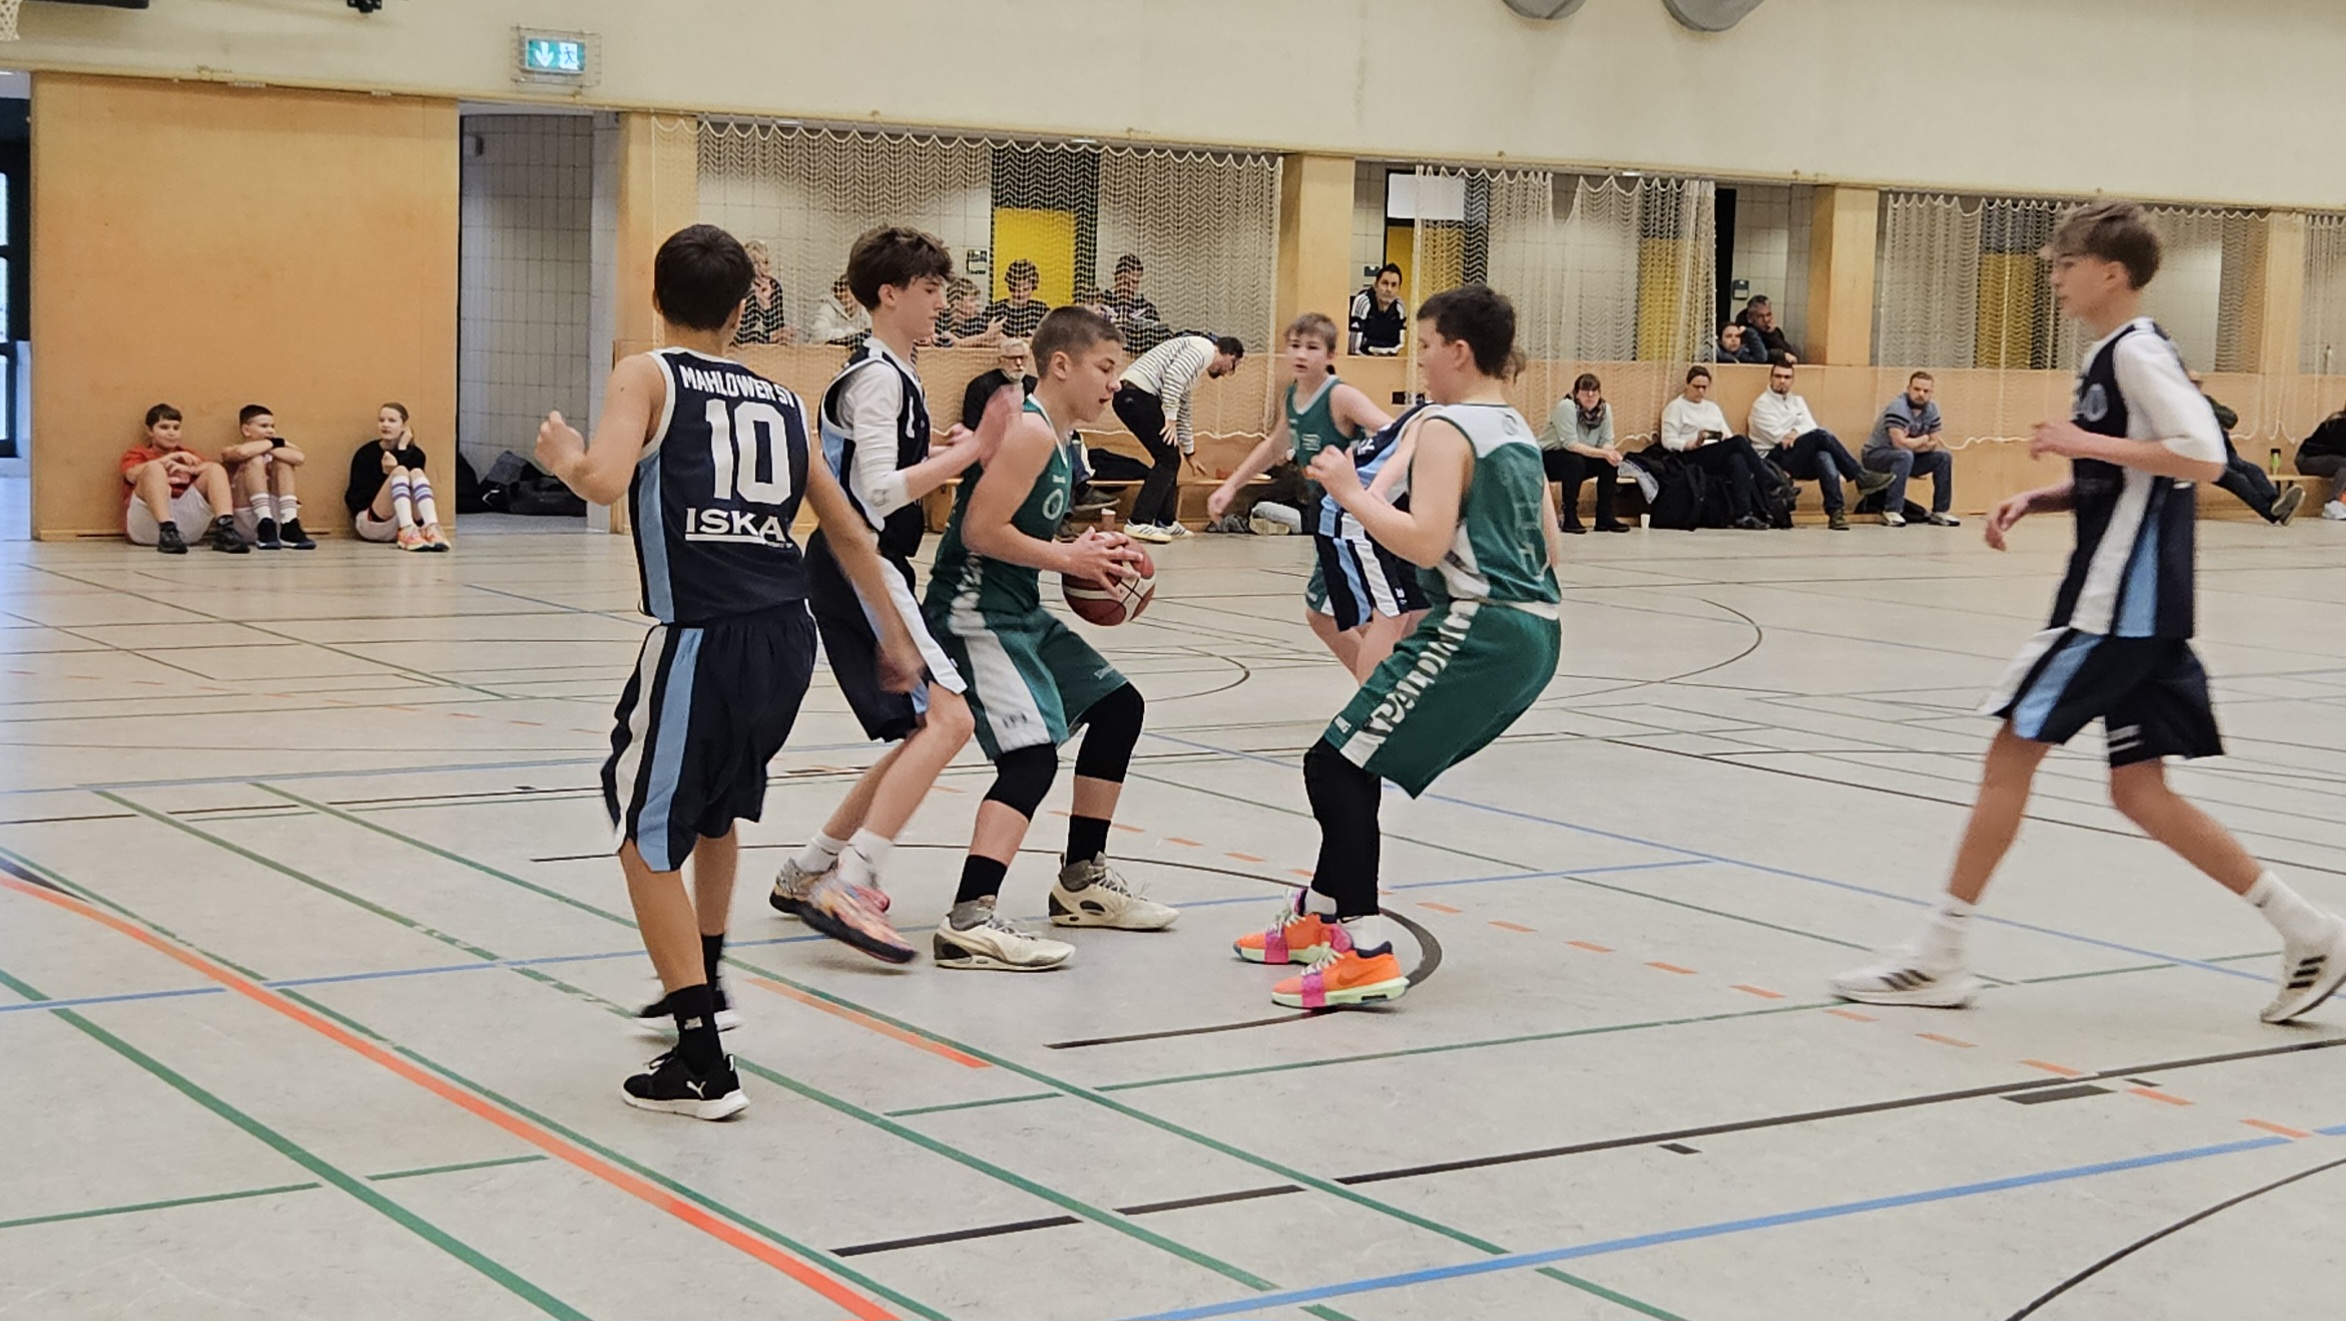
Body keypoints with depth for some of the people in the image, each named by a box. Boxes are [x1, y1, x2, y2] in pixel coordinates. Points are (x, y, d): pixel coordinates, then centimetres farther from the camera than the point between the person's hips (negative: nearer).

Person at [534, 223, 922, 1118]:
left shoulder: (647, 375, 3)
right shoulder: (781, 400, 18)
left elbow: (605, 481, -16)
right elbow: (848, 530, 24)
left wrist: (562, 456, 6)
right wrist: (893, 633, 34)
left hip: (702, 637, -6)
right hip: (787, 637, 6)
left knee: (647, 836, 4)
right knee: (717, 806, 30)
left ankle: (701, 1064, -1)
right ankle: (705, 984, 48)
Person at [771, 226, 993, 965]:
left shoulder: (890, 373, 18)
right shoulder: (878, 377, -13)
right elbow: (881, 491, -21)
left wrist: (939, 457, 14)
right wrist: (964, 453, -15)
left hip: (862, 569, 11)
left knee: (924, 734, 14)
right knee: (947, 718, -20)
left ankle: (809, 873, 22)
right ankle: (847, 889, -24)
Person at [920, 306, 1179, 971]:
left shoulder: (1060, 438, 14)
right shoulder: (1029, 430, -17)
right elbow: (981, 530, -24)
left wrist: (1087, 550, 7)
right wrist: (1066, 559, -15)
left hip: (1022, 612, 11)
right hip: (975, 615, -11)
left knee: (1119, 708, 19)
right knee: (1032, 755, -23)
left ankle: (1083, 880, 28)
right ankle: (970, 921, -29)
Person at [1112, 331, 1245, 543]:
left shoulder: (1195, 372, 30)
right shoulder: (1204, 348, 1)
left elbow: (1183, 414, 38)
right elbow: (1174, 373, -16)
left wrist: (1189, 453, 46)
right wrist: (1170, 418, -14)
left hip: (1130, 397, 10)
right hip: (1137, 395, -10)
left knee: (1170, 458, 17)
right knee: (1168, 459, -7)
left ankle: (1165, 523, 23)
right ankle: (1139, 523, -14)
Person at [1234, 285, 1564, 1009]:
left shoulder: (1445, 427, -9)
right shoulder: (1518, 429, 17)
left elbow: (1425, 542, -21)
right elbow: (1551, 548, 20)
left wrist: (1352, 494, -11)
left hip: (1477, 632, -10)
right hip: (1535, 630, 10)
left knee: (1335, 765, -8)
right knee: (1355, 760, 21)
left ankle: (1366, 954, -16)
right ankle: (1316, 918, 32)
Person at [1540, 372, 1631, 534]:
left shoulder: (1605, 409, -4)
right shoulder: (1566, 407, -23)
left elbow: (1606, 442, -5)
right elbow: (1570, 444, -29)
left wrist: (1612, 451, -30)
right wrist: (1603, 453, -35)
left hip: (1579, 459, 7)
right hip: (1547, 457, -7)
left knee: (1611, 463, -14)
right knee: (1575, 462, -35)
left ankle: (1605, 517, -6)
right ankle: (1570, 518, -24)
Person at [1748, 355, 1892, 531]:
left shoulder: (1798, 401, 23)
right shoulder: (1761, 404, 4)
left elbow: (1811, 427, 5)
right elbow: (1776, 435, -9)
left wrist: (1796, 432, -15)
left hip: (1801, 461, 5)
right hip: (1774, 460, -5)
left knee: (1824, 456, -34)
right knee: (1821, 436, -29)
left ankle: (1835, 511, -47)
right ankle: (1861, 477, -30)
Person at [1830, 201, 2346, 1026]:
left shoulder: (2136, 350, -11)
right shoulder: (2110, 355, 18)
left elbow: (2205, 456, -22)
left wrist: (2088, 441, -19)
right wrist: (2038, 500, 14)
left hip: (2120, 604, -10)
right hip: (2126, 605, 10)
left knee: (2013, 748, -5)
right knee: (2139, 791, 9)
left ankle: (1938, 957, 0)